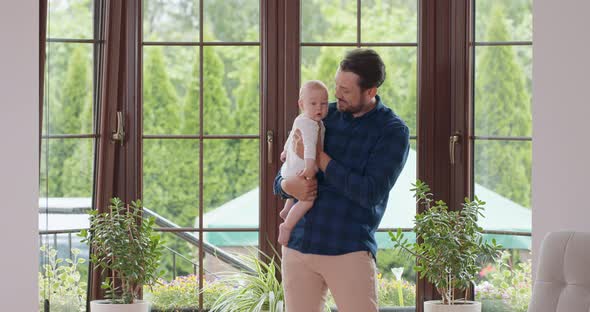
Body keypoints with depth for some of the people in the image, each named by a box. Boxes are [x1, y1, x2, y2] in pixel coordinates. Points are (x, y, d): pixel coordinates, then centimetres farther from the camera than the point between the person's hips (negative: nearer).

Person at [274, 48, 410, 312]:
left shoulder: (393, 132, -3)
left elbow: (371, 193, -14)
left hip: (349, 250, -5)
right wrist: (287, 185, -11)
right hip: (297, 246, 5)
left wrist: (319, 157, -11)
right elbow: (281, 176, 14)